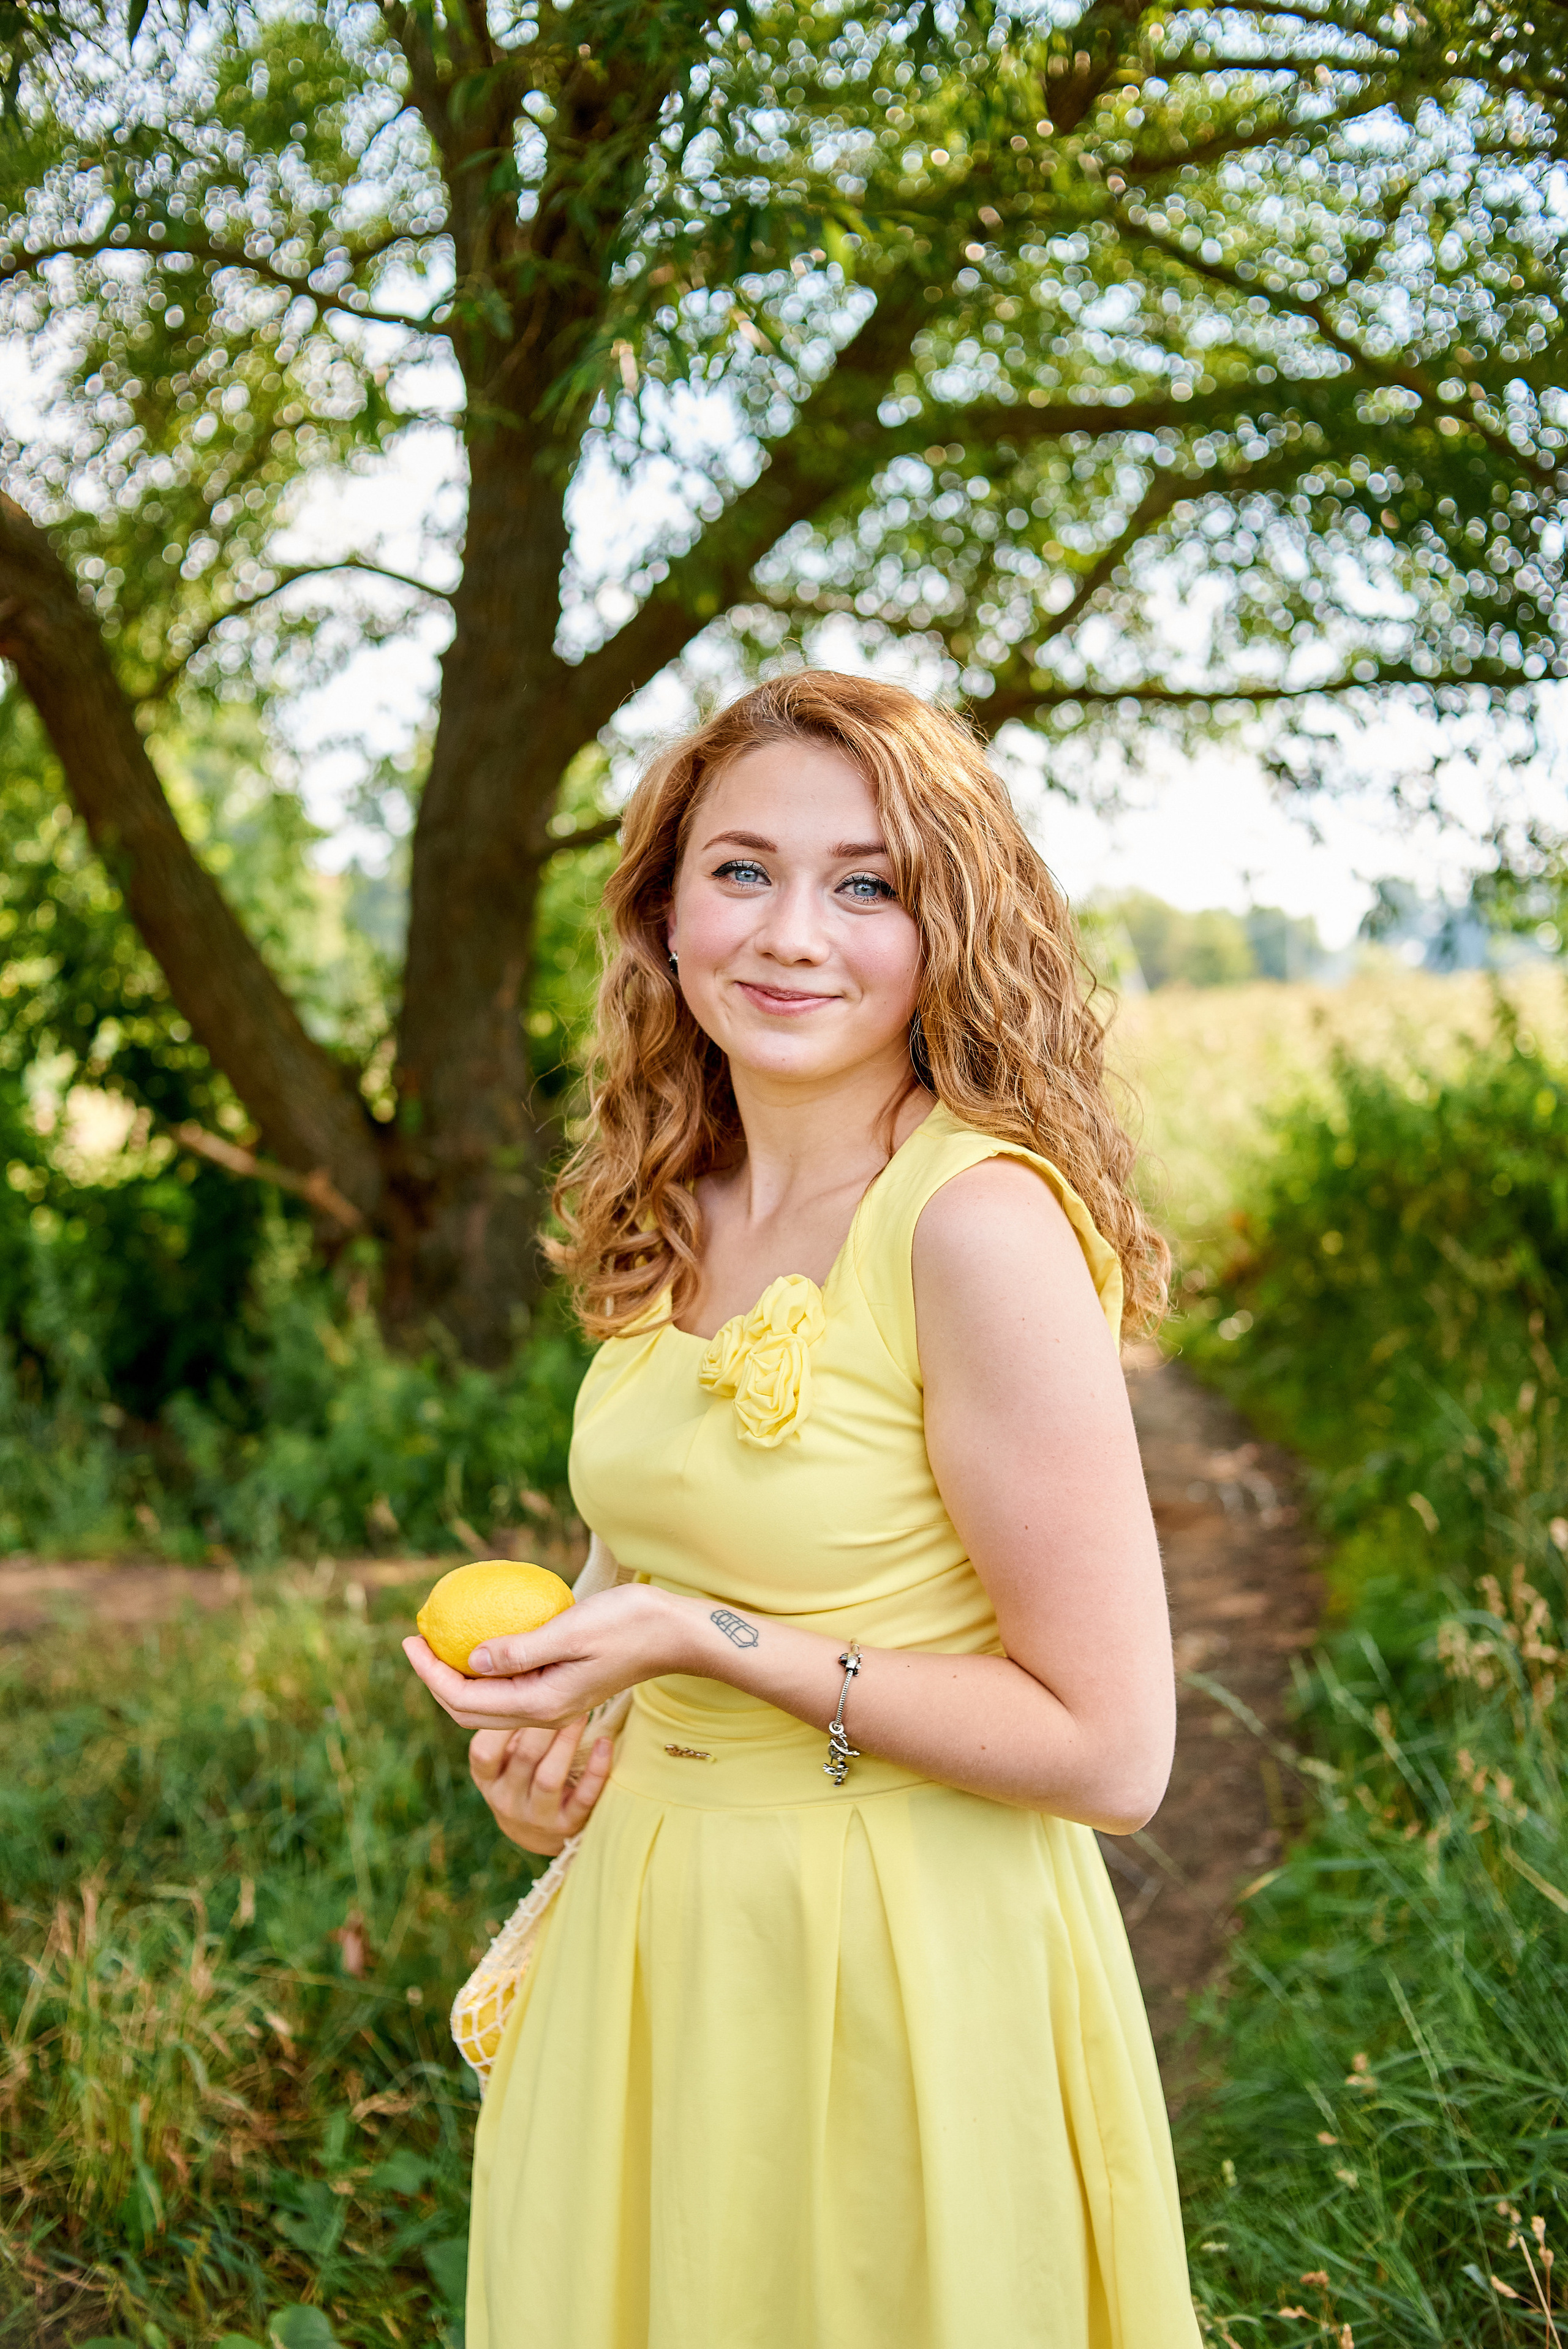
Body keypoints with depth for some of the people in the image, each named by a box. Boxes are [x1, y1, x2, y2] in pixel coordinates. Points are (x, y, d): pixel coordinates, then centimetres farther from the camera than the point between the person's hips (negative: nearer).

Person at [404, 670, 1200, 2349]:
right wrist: (570, 1713, 0)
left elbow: (1110, 1751, -21)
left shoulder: (980, 1222, -22)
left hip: (902, 1975, -7)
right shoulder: (674, 1220, 1)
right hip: (652, 1933, 7)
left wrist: (708, 1641, -23)